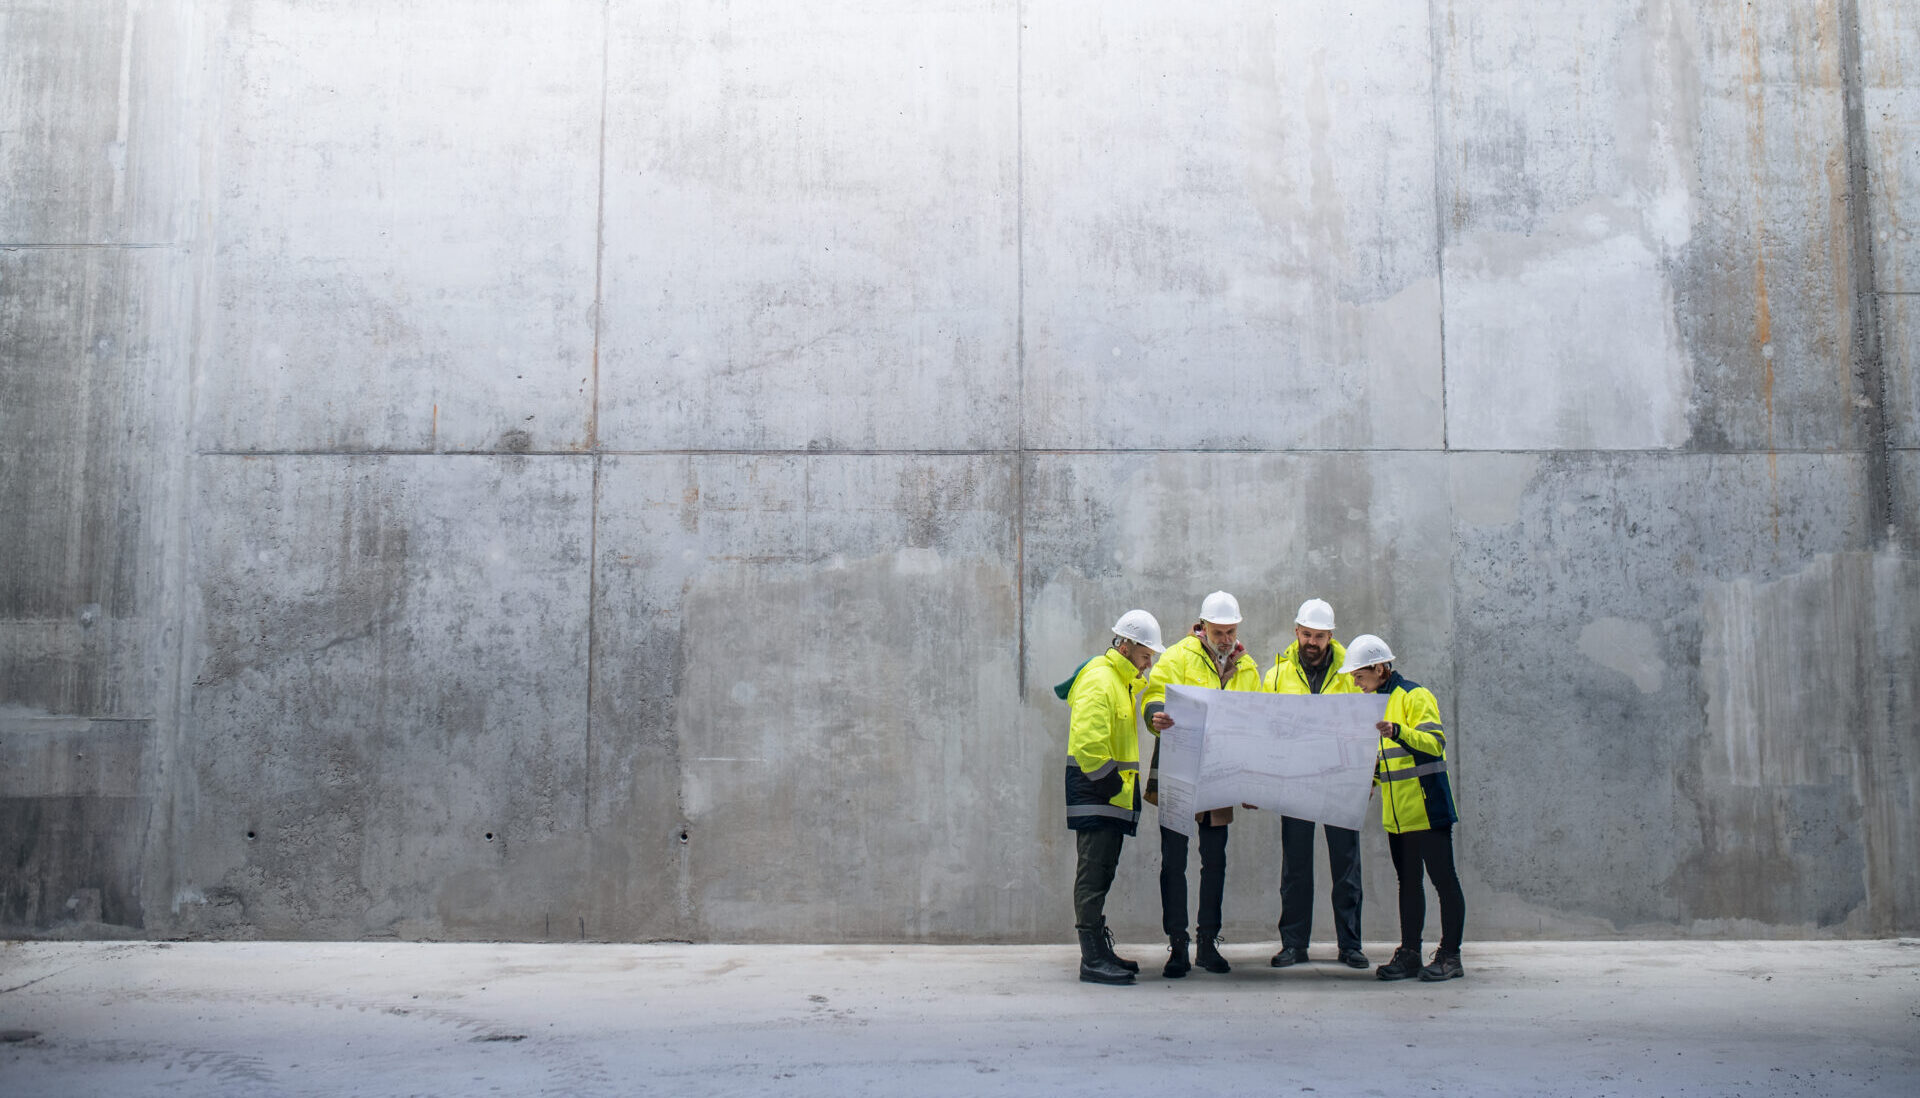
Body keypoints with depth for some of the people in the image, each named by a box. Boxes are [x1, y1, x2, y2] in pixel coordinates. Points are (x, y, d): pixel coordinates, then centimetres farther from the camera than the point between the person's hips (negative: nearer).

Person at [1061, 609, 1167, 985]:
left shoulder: (1123, 682, 19)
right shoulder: (1098, 680, -14)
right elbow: (1088, 742, -23)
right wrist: (1111, 782, -20)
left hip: (1113, 793, 10)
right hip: (1095, 794, -10)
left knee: (1101, 872, 14)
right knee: (1094, 872, -9)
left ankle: (1101, 950, 20)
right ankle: (1092, 959, -8)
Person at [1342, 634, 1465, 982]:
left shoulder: (1415, 696, -9)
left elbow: (1434, 742, -22)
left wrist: (1397, 731, -35)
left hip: (1427, 808, -8)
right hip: (1396, 812, 8)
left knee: (1443, 879, -2)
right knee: (1408, 882, 11)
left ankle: (1450, 956, 3)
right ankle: (1409, 953, 16)